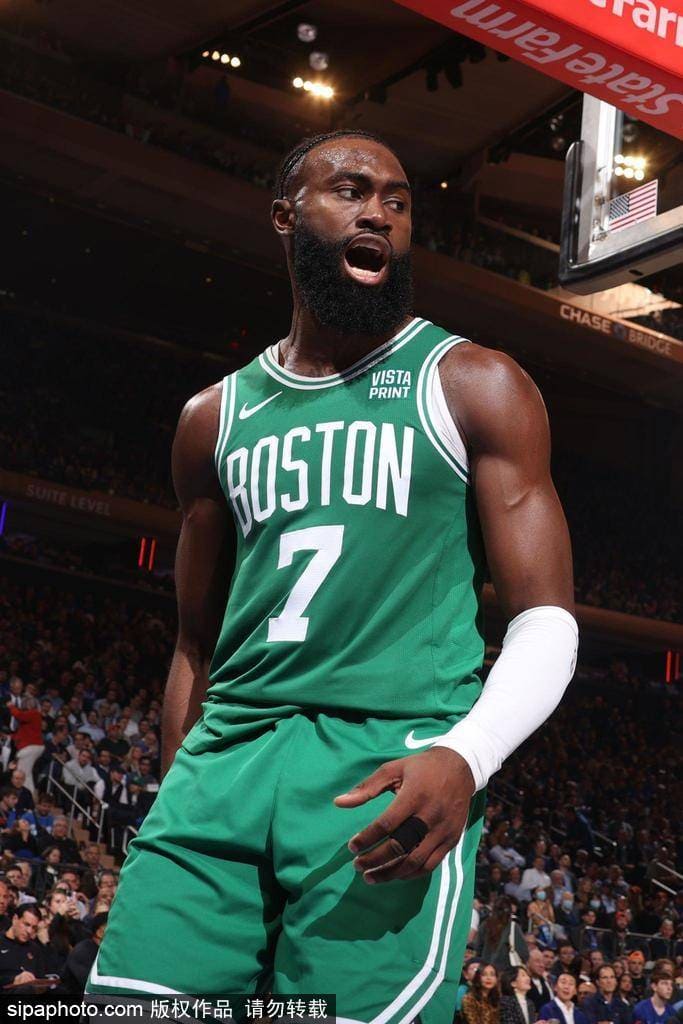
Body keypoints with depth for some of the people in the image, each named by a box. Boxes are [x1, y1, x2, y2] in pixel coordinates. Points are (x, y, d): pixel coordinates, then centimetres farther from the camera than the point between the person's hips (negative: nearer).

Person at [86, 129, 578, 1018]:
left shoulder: (474, 387, 6)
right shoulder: (214, 417, 18)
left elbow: (546, 623, 1)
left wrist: (465, 757, -17)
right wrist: (177, 799, 15)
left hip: (396, 768, -3)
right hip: (227, 756, 4)